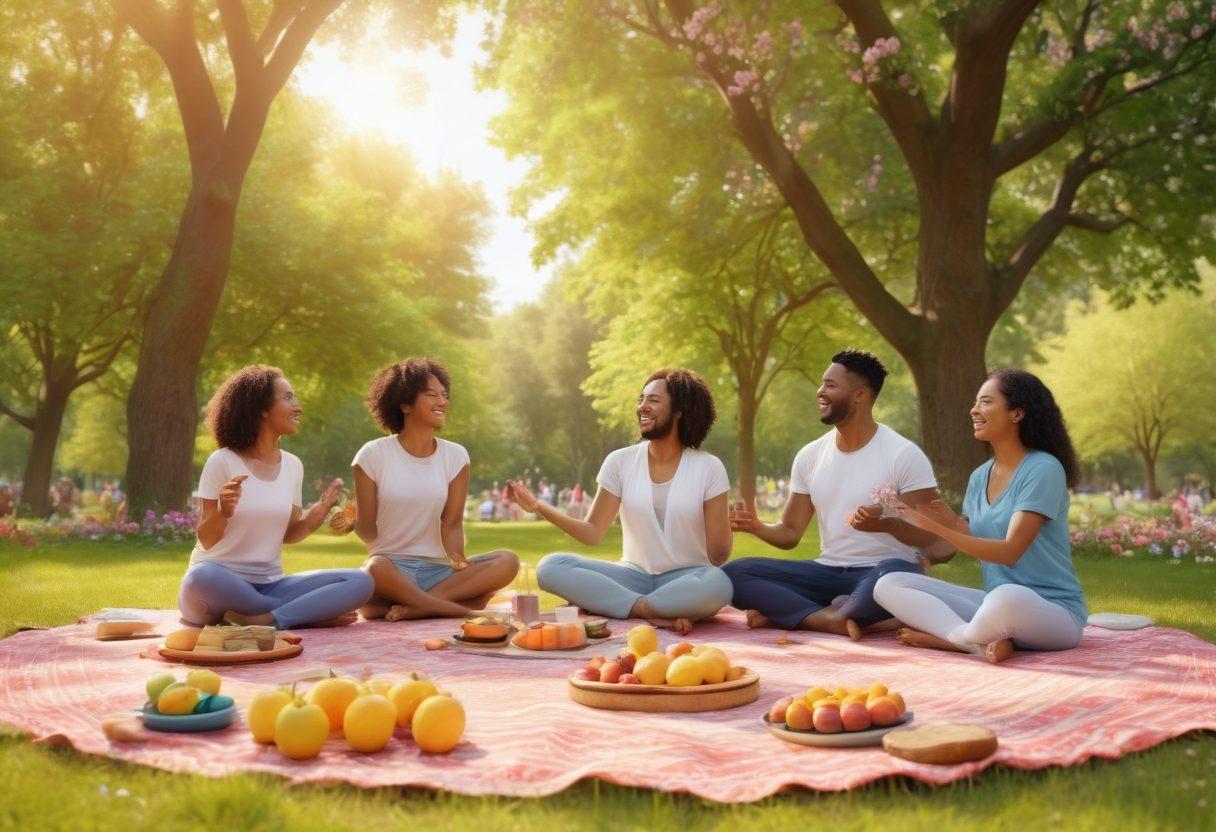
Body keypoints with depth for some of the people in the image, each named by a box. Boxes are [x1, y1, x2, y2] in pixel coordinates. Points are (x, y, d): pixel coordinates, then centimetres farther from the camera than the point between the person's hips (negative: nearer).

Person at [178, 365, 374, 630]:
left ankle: (262, 619, -27)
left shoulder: (292, 465, 7)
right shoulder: (222, 462, -7)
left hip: (270, 584, 4)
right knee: (204, 578, -42)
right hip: (224, 580, -4)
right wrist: (223, 512, -27)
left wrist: (313, 518, -7)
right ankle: (311, 614, -23)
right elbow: (207, 541, -6)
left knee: (360, 583, -17)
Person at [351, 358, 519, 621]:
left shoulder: (455, 456, 8)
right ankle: (468, 610, -28)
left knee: (507, 561, -22)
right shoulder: (373, 455, 0)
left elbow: (452, 523, 1)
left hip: (437, 569, 4)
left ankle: (412, 607, -28)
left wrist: (457, 559, -17)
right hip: (391, 567, -3)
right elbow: (366, 528, 1)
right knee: (376, 568, -40)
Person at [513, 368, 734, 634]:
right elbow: (592, 533, -1)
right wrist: (539, 507, -12)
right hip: (634, 575, 2)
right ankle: (658, 612, -22)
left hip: (685, 579, -2)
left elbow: (717, 555, -2)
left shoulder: (709, 468, -3)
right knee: (550, 567, -20)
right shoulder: (620, 462, 3)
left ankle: (600, 602, -23)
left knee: (718, 585, -38)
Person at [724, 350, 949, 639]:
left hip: (882, 570, -5)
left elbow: (931, 537, -8)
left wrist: (887, 524, -28)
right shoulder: (810, 456, 9)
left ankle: (783, 612, -22)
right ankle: (829, 619, -27)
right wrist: (759, 527, -11)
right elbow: (790, 533, 11)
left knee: (893, 577, -42)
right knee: (734, 573, -15)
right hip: (828, 572, 5)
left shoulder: (904, 455, -7)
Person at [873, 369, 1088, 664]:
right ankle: (982, 642, -22)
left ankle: (945, 637, -15)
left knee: (1006, 598, -44)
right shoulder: (980, 477, 12)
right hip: (993, 602, 7)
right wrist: (953, 523, -11)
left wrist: (938, 528, -25)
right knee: (888, 585, -7)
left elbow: (1009, 552, -19)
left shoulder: (1043, 470, -11)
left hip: (1054, 610, -7)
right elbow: (974, 548, 9)